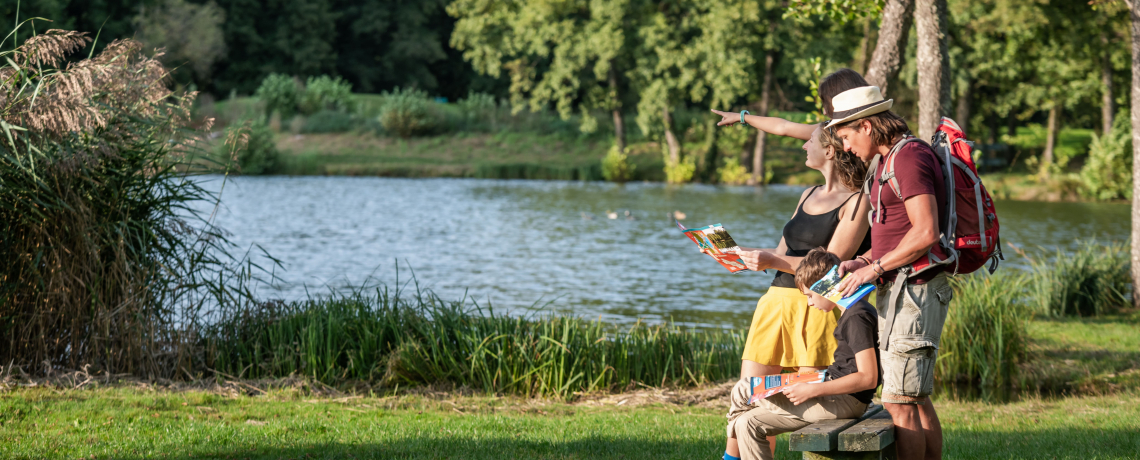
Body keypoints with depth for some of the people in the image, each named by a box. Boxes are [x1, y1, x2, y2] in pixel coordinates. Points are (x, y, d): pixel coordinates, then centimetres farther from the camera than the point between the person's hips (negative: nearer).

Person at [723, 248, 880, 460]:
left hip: (843, 400, -10)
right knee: (747, 423, 5)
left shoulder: (857, 317, -17)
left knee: (742, 392, -7)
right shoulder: (852, 312, 15)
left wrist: (814, 390, -24)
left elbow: (868, 377, -24)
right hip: (837, 393, 10)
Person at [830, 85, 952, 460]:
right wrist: (863, 261, 10)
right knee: (917, 400, 12)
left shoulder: (909, 157, -15)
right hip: (897, 290, 11)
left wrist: (875, 268, -16)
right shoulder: (892, 159, 18)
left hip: (914, 288, -11)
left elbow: (926, 233, -23)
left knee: (899, 402, -11)